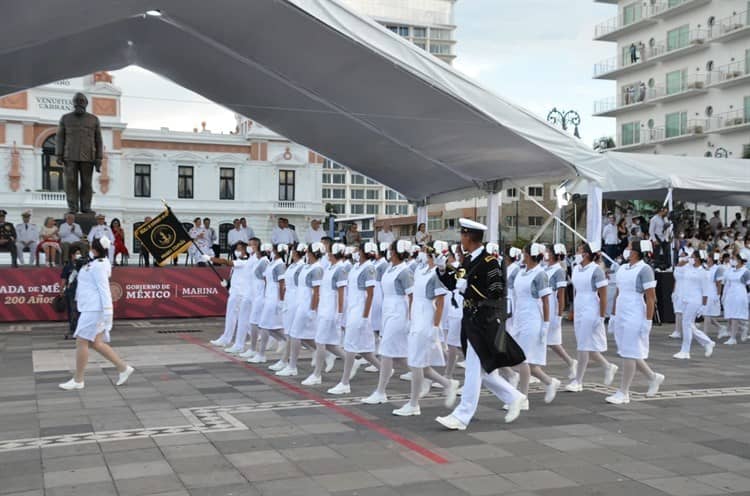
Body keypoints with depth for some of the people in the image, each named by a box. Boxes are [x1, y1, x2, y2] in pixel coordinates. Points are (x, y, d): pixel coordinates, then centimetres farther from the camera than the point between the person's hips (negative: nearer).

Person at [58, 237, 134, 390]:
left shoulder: (98, 266, -14)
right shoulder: (95, 264, 16)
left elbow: (103, 288, -20)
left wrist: (107, 310, -24)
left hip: (95, 309, -10)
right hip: (90, 308, 10)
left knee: (82, 342, -5)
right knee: (96, 343, 11)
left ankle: (78, 380, 2)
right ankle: (123, 368, 15)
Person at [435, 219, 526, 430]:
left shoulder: (489, 262, -15)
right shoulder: (467, 260, 10)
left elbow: (497, 293, -20)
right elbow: (454, 284, 16)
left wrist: (469, 287, -22)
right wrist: (442, 270, 2)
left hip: (484, 323, -9)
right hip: (470, 321, 9)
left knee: (474, 369, -3)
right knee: (481, 370, 15)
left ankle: (462, 416, 2)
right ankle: (513, 397, 29)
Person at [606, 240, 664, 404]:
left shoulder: (644, 269, -11)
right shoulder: (622, 268, 12)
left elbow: (651, 298, -14)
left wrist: (648, 321, -17)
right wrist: (613, 315, 17)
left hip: (635, 317, -8)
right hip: (621, 316, 8)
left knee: (629, 354, -4)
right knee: (628, 353, 14)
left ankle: (623, 393, 2)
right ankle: (653, 377, 33)